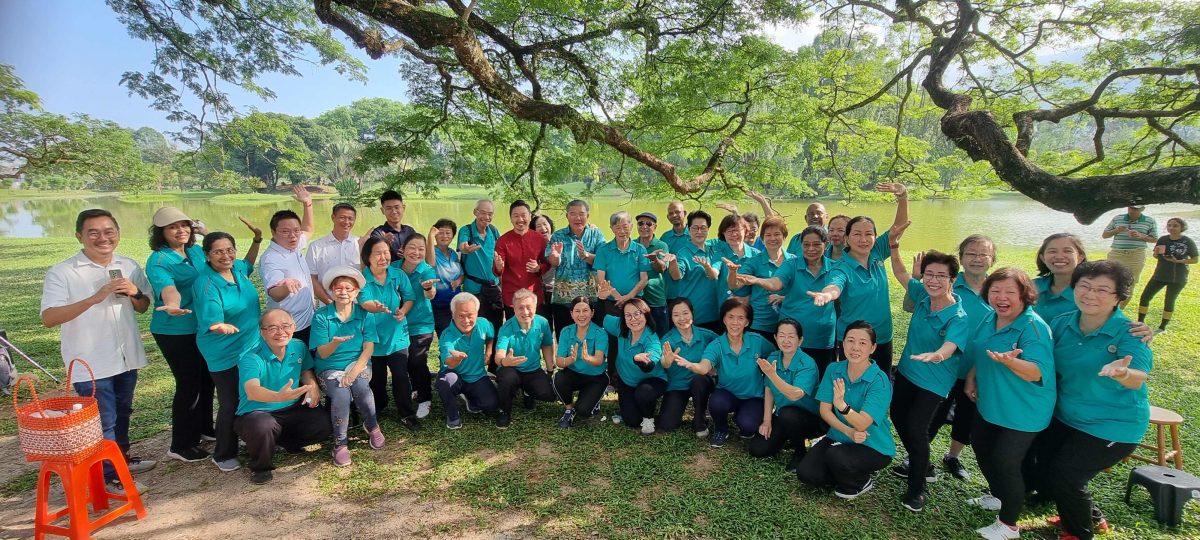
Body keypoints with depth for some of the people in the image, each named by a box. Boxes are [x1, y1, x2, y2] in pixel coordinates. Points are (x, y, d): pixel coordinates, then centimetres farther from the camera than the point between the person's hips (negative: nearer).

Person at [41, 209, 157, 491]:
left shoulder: (129, 266, 4)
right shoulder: (61, 273, -12)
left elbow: (143, 308, 12)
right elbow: (48, 318, -20)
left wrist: (135, 293, -11)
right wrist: (94, 298, -31)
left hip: (127, 357, 5)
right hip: (90, 363, -5)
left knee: (122, 414, 21)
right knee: (103, 421, 4)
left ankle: (122, 458, 39)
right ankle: (110, 476, 18)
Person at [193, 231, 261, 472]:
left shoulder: (238, 269, -1)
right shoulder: (206, 284, -21)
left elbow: (250, 265, 26)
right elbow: (211, 321, -30)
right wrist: (221, 326, -51)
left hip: (251, 347, 7)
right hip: (225, 355, -7)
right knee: (231, 404, 1)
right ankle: (224, 455, 21)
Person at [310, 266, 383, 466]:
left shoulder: (364, 314, 0)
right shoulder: (321, 316, -3)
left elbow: (368, 348, -5)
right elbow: (322, 353, -7)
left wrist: (354, 371, -20)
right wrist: (335, 342, -30)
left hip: (358, 364, 1)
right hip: (330, 368, -1)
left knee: (360, 386, -32)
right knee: (341, 395, -31)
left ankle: (372, 427, -5)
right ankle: (340, 443, -10)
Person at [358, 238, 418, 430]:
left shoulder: (399, 274, -8)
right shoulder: (362, 278, -15)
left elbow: (410, 297, 2)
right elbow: (364, 302, -31)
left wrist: (403, 311, -18)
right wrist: (375, 307, -53)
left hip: (397, 334, 1)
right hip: (373, 335, 0)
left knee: (401, 375, -4)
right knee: (376, 377, 15)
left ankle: (406, 414, 12)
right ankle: (378, 408, 41)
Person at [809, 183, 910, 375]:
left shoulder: (877, 254, -1)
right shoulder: (842, 268, -17)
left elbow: (899, 226, -4)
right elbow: (835, 286, -38)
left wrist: (903, 197, -21)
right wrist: (826, 294, -63)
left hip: (883, 339, 5)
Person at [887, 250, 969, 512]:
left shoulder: (958, 318, -26)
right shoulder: (923, 296, -10)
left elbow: (948, 349, -42)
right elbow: (900, 273, 4)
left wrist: (934, 356, -65)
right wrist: (894, 246, -10)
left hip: (933, 382, -7)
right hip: (906, 371, 7)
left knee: (916, 427, -12)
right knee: (897, 417, 18)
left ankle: (917, 488, 10)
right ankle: (920, 465, 43)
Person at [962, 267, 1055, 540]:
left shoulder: (1034, 327, -24)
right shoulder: (990, 319, 0)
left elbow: (1036, 373, -34)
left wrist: (1011, 361, -52)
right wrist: (971, 378, 6)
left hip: (1022, 412, -8)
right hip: (989, 403, 8)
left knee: (1005, 462, -3)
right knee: (981, 448, 21)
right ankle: (998, 497, 47)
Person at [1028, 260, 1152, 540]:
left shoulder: (1128, 333, -20)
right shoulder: (1061, 325, -6)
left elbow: (1137, 380, -36)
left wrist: (1122, 373, -58)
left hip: (1113, 425, -5)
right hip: (1065, 417, 6)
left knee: (1064, 476, -10)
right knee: (1037, 471, 8)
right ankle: (1089, 514, 39)